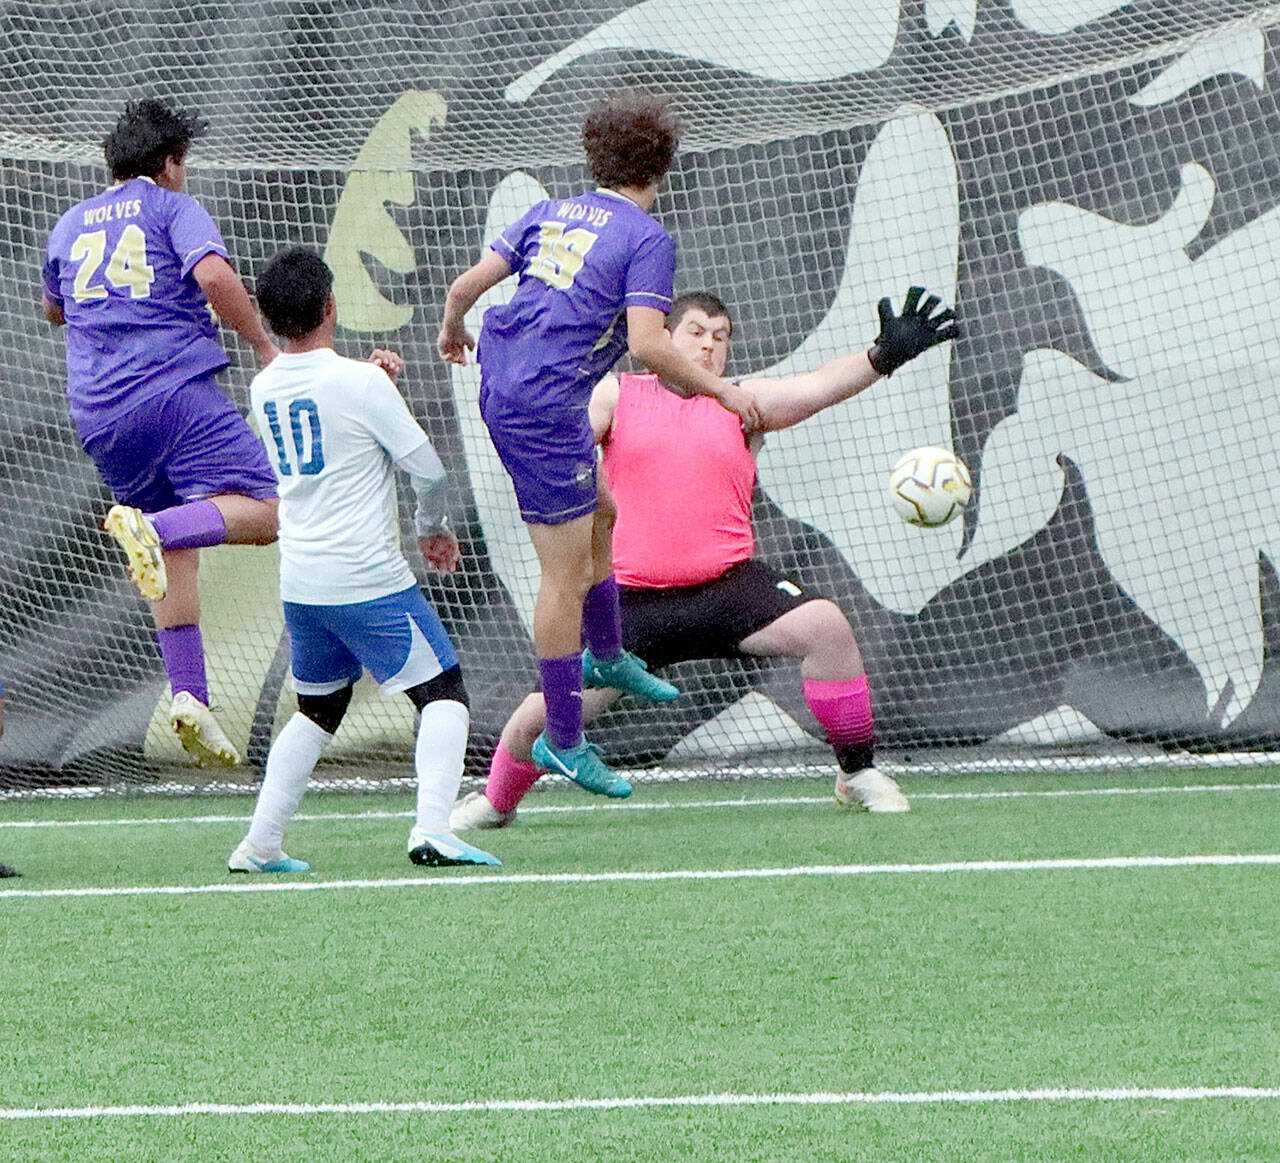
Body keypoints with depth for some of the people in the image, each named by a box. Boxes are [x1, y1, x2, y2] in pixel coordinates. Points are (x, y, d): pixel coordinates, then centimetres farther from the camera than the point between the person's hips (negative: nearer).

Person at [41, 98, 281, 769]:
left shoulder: (71, 226, 22)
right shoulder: (172, 208, 5)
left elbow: (53, 309, 39)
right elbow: (212, 273, -14)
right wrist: (263, 344, -6)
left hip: (98, 414, 6)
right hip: (176, 387, -6)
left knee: (175, 559, 14)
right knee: (264, 509, -10)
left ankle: (188, 694, -1)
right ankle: (154, 529, -35)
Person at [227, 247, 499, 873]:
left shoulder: (264, 389, 6)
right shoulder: (360, 383, -13)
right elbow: (428, 469, -8)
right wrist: (433, 529, 11)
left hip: (300, 584, 6)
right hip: (370, 581, -6)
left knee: (318, 709, 21)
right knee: (443, 695, -1)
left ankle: (260, 843, 15)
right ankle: (431, 829, -19)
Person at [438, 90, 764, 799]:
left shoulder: (552, 214, 10)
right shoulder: (647, 239, -9)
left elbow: (466, 285, 10)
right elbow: (645, 344, -20)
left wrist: (452, 331, 32)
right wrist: (717, 390, -8)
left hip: (500, 387, 8)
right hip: (545, 409, -8)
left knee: (599, 515, 28)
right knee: (567, 574, -1)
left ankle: (605, 656, 45)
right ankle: (563, 739, 5)